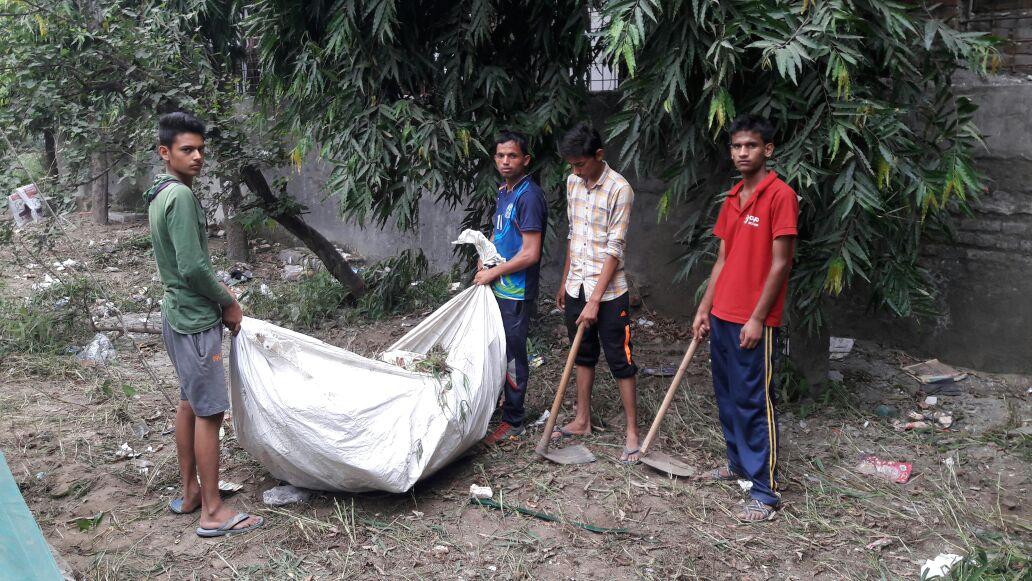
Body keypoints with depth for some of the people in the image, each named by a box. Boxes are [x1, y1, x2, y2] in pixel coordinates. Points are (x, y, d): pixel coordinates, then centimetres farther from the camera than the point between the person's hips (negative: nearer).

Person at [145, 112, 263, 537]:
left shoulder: (159, 195, 12)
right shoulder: (181, 196, -20)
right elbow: (193, 267, -24)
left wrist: (219, 295, 12)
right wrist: (229, 303, -10)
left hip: (178, 315, 10)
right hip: (196, 321, -10)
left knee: (189, 403, 18)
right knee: (209, 412, -4)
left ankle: (189, 492, 29)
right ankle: (213, 513, 3)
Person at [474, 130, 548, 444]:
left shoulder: (529, 196, -19)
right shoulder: (504, 192, 10)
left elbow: (530, 254, -22)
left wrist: (492, 274, -13)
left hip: (516, 293, -9)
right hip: (498, 288, 9)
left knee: (513, 356, 1)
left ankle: (513, 422, 12)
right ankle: (499, 401, 36)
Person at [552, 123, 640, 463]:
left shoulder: (619, 189, -16)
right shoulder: (573, 183, 6)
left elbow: (614, 250, -18)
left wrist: (595, 301, -20)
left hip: (608, 292, -7)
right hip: (576, 287, 7)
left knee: (620, 361, 1)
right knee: (583, 355, 17)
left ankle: (632, 432, 10)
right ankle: (582, 420, 30)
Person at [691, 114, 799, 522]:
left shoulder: (780, 196, -12)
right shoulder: (732, 199, 12)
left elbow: (780, 263, -15)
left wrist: (757, 319, -16)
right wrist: (704, 309, 13)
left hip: (754, 321, -8)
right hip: (722, 316, 8)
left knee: (755, 403, -3)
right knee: (727, 396, 17)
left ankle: (766, 491, 6)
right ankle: (739, 462, 34)